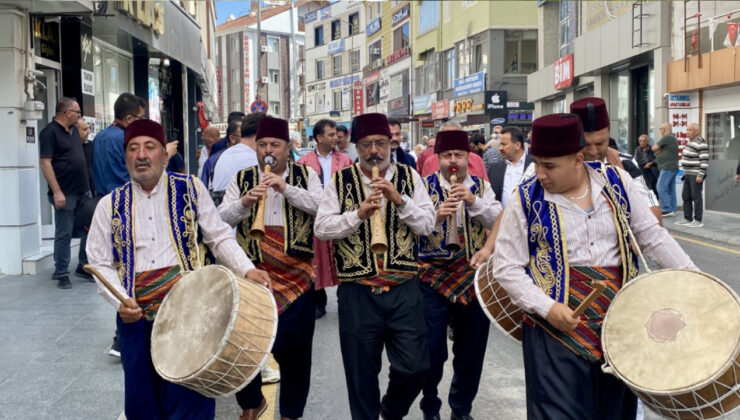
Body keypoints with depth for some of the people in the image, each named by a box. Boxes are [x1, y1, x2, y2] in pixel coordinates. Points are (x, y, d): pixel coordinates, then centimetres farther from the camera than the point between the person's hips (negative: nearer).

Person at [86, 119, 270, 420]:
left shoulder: (190, 189, 4)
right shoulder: (110, 205, 5)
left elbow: (220, 237, 4)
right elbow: (101, 264, 4)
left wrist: (247, 270, -12)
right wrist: (120, 301, -13)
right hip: (136, 316, 2)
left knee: (191, 395, -2)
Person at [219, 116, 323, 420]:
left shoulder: (306, 175, 5)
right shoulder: (242, 179, 7)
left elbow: (320, 206, -11)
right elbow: (222, 218, -2)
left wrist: (286, 188, -23)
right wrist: (245, 202, -21)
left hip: (297, 274, -1)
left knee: (294, 346, 6)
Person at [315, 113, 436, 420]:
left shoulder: (409, 177, 4)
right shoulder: (340, 181, 1)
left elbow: (428, 224, -2)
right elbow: (321, 227, -6)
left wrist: (399, 199, -15)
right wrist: (358, 214, -19)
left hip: (403, 289, 1)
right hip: (357, 291, 0)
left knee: (413, 366, 2)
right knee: (361, 373, 10)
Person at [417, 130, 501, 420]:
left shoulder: (481, 187, 6)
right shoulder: (425, 185, -1)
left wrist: (474, 201, -17)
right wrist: (436, 215, -25)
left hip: (474, 276, 3)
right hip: (433, 275, -2)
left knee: (471, 348, 11)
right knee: (432, 348, -1)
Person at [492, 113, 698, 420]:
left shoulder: (616, 181, 0)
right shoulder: (526, 199, -8)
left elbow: (651, 236, 8)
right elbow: (506, 267, -7)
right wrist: (546, 307, -18)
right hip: (557, 330, -3)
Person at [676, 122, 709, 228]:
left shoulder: (701, 143, -14)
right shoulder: (691, 141, 15)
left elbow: (704, 160, -18)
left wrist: (701, 175, -22)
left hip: (696, 174, -9)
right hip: (688, 174, 9)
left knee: (696, 197, -6)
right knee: (686, 196, 11)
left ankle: (698, 221, -2)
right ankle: (687, 219, 17)